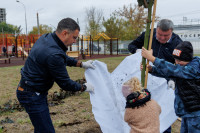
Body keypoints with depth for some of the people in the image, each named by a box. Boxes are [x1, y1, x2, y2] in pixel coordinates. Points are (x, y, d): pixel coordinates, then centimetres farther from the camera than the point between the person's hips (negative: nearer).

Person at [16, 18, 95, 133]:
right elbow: (65, 83, -19)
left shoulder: (47, 37, 0)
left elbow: (64, 58, 18)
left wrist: (81, 64, 16)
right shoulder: (53, 54, -30)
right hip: (32, 95, -10)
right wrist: (84, 87, -3)